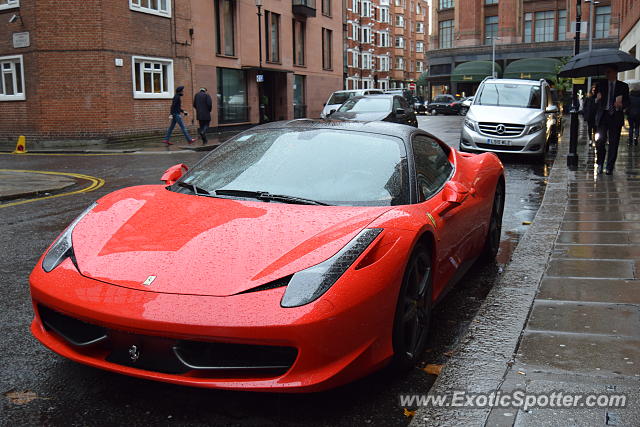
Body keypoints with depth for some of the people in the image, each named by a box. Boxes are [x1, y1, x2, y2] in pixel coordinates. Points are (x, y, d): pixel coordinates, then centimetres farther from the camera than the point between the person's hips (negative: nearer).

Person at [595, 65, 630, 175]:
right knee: (600, 141, -9)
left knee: (613, 143, 0)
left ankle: (609, 167, 8)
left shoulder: (623, 86, 8)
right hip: (603, 116, 0)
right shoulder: (601, 85, 10)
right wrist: (597, 98, -16)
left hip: (616, 117, 0)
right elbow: (596, 101, 8)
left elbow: (627, 102, 5)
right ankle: (600, 164, 12)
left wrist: (621, 105, -17)